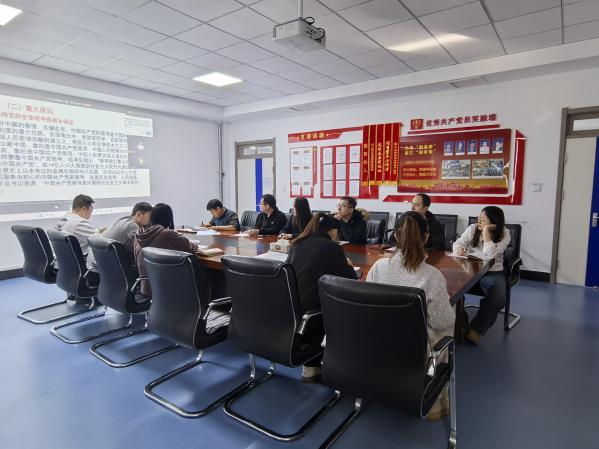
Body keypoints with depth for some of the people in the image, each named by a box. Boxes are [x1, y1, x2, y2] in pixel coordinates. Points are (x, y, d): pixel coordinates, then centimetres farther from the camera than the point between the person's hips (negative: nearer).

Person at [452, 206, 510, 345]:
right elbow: (458, 243, -3)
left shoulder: (504, 235, -10)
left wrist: (486, 232, -23)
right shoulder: (473, 228, 0)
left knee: (499, 298, -30)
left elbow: (490, 255, -23)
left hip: (492, 272, -2)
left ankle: (476, 329, -10)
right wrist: (459, 249, -26)